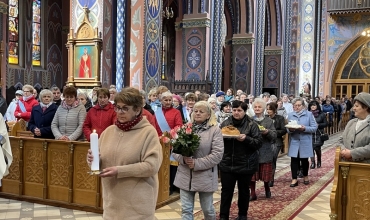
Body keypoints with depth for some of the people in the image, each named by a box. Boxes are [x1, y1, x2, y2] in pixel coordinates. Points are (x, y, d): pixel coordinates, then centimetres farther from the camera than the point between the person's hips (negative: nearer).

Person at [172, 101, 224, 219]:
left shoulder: (215, 130, -6)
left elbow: (217, 154, -14)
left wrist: (197, 163, -19)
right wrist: (183, 158, -17)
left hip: (205, 177, -3)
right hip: (185, 176, 3)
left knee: (207, 209, 14)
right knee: (186, 210, 9)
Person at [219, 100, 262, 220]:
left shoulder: (252, 125, -5)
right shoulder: (225, 123, 3)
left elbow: (259, 143, -9)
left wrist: (246, 139, -25)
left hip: (245, 165, -2)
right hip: (227, 164, 2)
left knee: (243, 191, 13)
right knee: (226, 191, 5)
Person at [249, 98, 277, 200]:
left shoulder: (269, 121, 3)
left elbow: (274, 136, -2)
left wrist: (267, 132, -20)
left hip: (265, 151, 0)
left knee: (266, 172, 9)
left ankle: (267, 188, 36)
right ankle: (253, 193, 14)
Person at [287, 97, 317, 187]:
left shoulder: (309, 114, -2)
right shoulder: (290, 115, 6)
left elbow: (314, 128, -5)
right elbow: (287, 129, 6)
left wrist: (305, 128, -21)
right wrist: (290, 129, -16)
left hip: (305, 142, -1)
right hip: (294, 142, 1)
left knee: (304, 160, 11)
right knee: (294, 160, -1)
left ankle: (305, 176, 31)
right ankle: (294, 179, 6)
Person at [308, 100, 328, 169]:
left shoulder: (321, 114, 2)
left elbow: (326, 123, 2)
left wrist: (318, 125, -12)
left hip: (318, 134, 0)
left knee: (317, 148, 3)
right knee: (311, 147, -8)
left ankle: (319, 162, 25)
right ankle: (312, 162, 1)